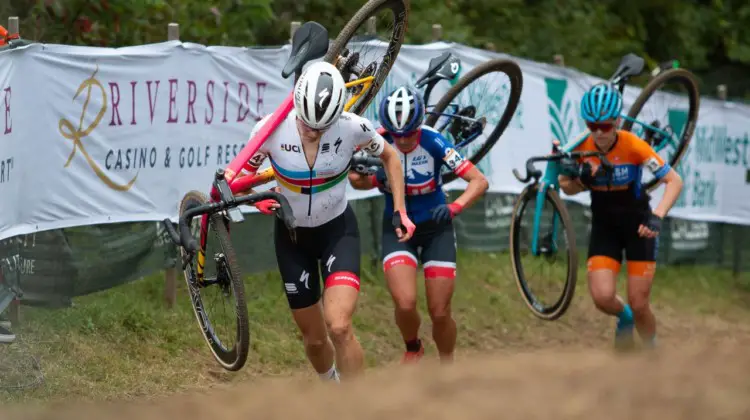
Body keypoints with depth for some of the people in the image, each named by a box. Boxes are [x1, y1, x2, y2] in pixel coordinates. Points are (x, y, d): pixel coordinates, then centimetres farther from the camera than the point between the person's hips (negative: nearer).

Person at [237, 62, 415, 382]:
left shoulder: (353, 128, -22)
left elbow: (389, 157, 0)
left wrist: (400, 210, -5)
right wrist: (258, 201, -30)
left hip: (338, 230, -1)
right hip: (292, 236, 2)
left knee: (339, 326, -23)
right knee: (314, 338, 10)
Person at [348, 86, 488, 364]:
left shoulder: (433, 142, -22)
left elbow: (479, 181, -24)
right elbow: (359, 181, -5)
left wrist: (454, 208, -41)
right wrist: (364, 179, -29)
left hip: (435, 228, -1)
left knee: (440, 313, -1)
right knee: (405, 304, -19)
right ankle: (412, 349, 14)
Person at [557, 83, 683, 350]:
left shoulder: (633, 146, -22)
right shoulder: (581, 149, -12)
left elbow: (674, 181, -22)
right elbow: (567, 188, 1)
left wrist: (657, 217, -36)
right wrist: (579, 179, -23)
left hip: (637, 225, -2)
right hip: (604, 227, 2)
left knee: (639, 305, -5)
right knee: (602, 297, -17)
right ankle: (624, 317, 20)